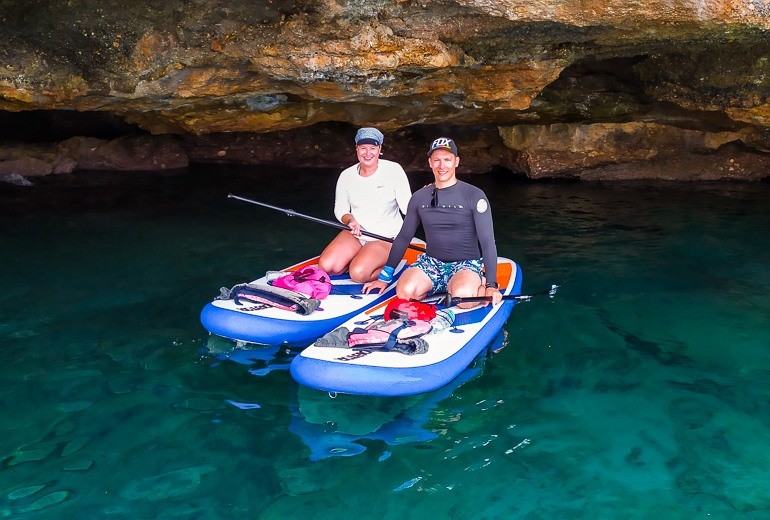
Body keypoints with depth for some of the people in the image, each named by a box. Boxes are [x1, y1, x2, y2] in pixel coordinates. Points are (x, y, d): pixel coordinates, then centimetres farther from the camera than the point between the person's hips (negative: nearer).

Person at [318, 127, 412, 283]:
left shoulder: (393, 170, -8)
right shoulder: (346, 176, 2)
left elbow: (408, 208, -12)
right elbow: (340, 210, 8)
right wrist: (350, 220, -13)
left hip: (387, 238, -4)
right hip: (354, 234, 4)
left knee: (358, 274, -28)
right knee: (326, 266, -17)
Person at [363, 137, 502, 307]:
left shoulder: (474, 196, -4)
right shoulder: (419, 197, 7)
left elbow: (487, 242, -6)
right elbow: (403, 238, 14)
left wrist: (491, 285, -16)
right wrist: (384, 278, 10)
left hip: (466, 263, -3)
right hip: (431, 262, 3)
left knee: (462, 295, -36)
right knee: (405, 291, -29)